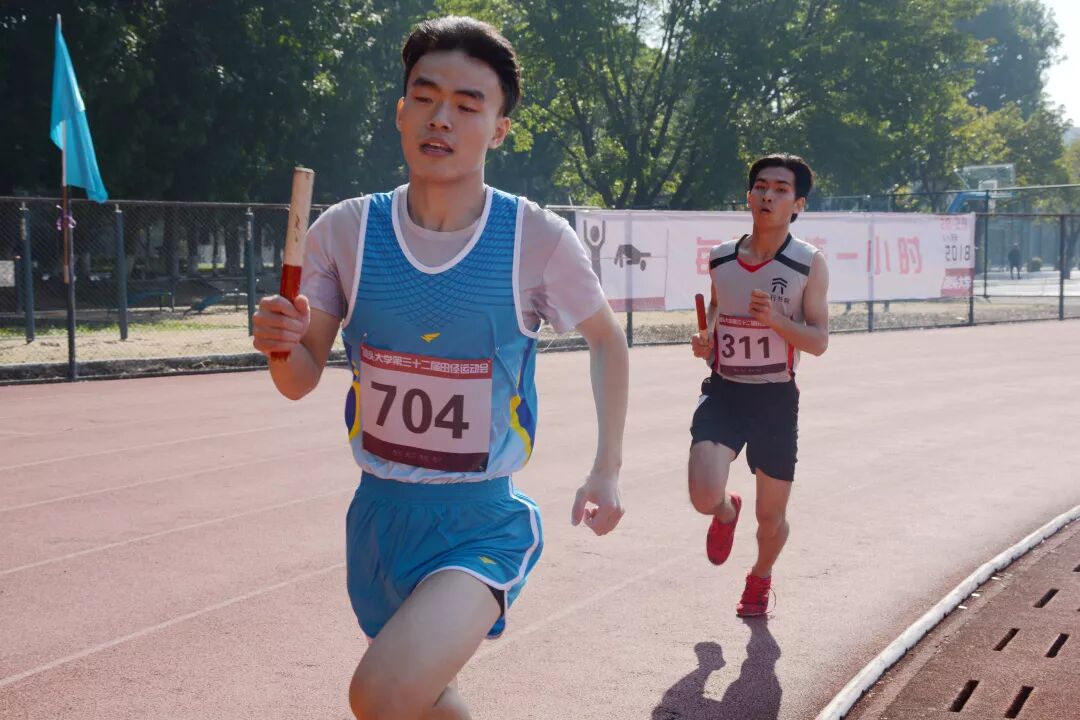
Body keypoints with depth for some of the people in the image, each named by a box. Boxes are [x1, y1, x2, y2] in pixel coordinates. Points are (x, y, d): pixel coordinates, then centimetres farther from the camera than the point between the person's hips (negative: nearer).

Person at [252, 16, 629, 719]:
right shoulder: (345, 231, -7)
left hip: (484, 524, -4)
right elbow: (301, 381, 1)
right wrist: (282, 344, -21)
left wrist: (608, 470, 1)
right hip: (379, 513, 4)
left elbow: (608, 341, 5)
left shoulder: (539, 239, -13)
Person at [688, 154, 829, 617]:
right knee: (705, 496, -19)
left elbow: (818, 341, -8)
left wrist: (776, 319, -26)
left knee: (771, 516, 9)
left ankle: (760, 578, 42)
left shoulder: (809, 264, -6)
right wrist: (704, 343, -2)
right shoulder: (720, 258, 3)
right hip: (723, 391, 1)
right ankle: (727, 511, 21)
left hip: (775, 398, -1)